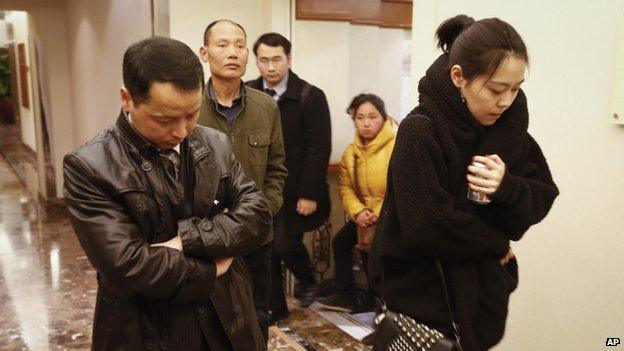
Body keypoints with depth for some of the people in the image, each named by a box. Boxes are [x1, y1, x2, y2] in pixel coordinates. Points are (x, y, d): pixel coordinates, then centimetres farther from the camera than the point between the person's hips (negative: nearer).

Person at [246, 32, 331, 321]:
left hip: (294, 191, -3)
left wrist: (309, 194, -14)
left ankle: (308, 280, 25)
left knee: (285, 244, -7)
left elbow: (319, 149, -10)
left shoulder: (310, 96, -8)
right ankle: (274, 306, 26)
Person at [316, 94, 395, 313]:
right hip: (365, 216, 8)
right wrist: (358, 211, -15)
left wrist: (379, 213, -24)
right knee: (340, 242, 5)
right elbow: (346, 187, 3)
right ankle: (346, 295, 19)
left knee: (372, 248, -19)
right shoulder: (352, 152, 5)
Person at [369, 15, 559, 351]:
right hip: (423, 298, -6)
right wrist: (496, 245, -12)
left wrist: (506, 188, -23)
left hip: (483, 293, 6)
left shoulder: (509, 125, -3)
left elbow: (542, 198, 0)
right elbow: (426, 227, -27)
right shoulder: (419, 132, -23)